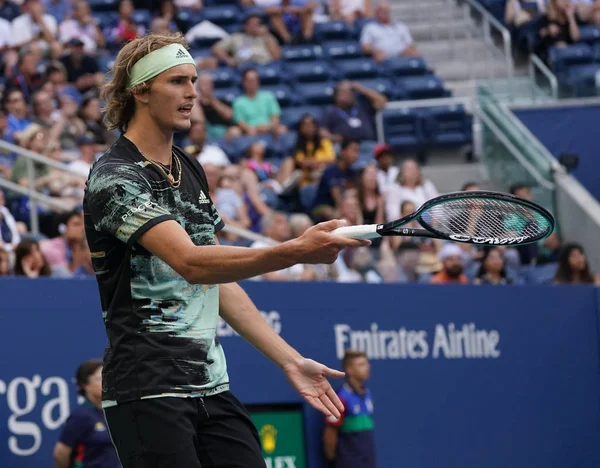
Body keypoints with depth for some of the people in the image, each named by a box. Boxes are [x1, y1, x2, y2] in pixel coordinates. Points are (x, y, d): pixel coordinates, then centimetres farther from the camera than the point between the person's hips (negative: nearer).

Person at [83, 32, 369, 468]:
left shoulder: (191, 170, 15)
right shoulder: (114, 179, -12)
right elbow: (192, 263, -26)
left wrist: (290, 360, 14)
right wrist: (295, 251, -37)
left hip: (213, 388, 8)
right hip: (149, 395, -8)